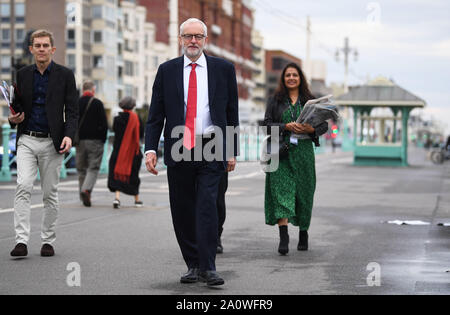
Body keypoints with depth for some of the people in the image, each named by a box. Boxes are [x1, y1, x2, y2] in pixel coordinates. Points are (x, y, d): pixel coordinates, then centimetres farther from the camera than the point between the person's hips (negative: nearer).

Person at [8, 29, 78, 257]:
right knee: (23, 187, -12)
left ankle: (48, 241, 15)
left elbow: (72, 111, 0)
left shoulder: (65, 75, 2)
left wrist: (69, 135, -16)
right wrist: (13, 119, -4)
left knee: (50, 193, 4)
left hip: (52, 143, -1)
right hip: (27, 140, 2)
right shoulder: (23, 75, 10)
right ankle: (21, 241, -14)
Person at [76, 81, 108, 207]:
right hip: (95, 140, -4)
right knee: (93, 168, -1)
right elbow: (104, 124, -7)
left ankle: (83, 194, 15)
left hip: (80, 140, 4)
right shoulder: (97, 103, -6)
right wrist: (103, 139, 3)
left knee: (81, 169, 12)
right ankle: (86, 189, -22)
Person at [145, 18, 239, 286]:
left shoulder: (223, 69, 6)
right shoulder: (167, 70, 7)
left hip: (211, 149, -2)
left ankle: (209, 267, -8)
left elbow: (232, 112, 8)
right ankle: (193, 265, 17)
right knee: (182, 212, 6)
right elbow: (156, 114, 7)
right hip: (178, 151, 2)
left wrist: (232, 151, 5)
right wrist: (151, 148, -4)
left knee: (207, 207, -12)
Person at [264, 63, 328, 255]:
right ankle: (283, 237, -21)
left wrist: (311, 129, -11)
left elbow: (324, 125, 10)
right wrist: (287, 126, -14)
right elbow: (267, 124, 1)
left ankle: (303, 233, 25)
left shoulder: (310, 101, 10)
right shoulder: (275, 100, 9)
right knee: (281, 190, -14)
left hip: (303, 152, 1)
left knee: (304, 194, 6)